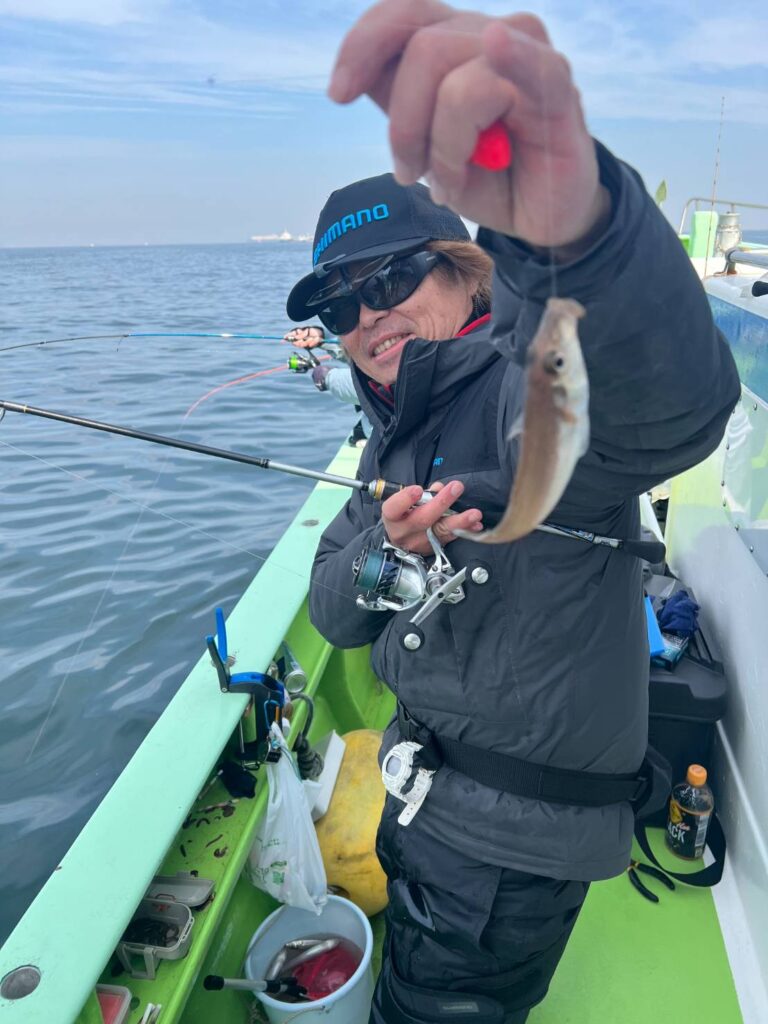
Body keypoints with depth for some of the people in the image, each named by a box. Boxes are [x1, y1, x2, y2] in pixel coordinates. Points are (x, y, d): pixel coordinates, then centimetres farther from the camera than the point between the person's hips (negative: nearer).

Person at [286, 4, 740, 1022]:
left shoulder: (527, 387, -23)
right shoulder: (399, 436, 5)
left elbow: (672, 405, -48)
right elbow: (336, 614, 4)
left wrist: (578, 224, -68)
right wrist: (386, 547, -18)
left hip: (518, 832, -8)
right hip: (431, 792, 9)